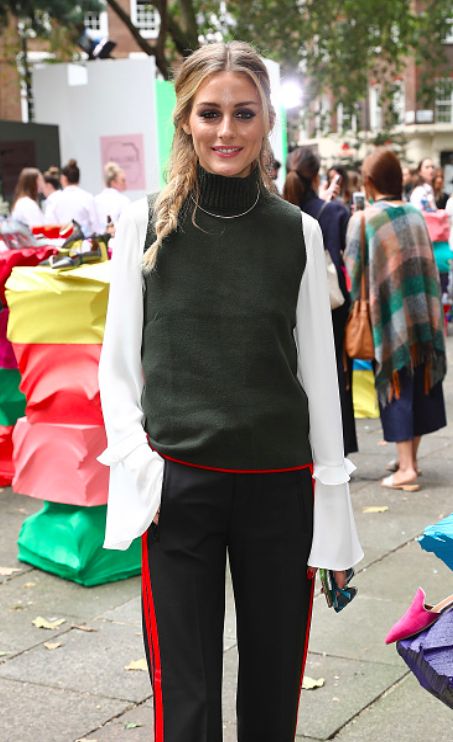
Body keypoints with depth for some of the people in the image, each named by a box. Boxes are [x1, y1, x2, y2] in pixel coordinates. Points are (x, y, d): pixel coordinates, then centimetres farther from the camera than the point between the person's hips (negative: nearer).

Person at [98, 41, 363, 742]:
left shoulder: (298, 231, 3)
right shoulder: (147, 223, 0)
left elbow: (318, 370, 6)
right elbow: (117, 362, 6)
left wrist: (335, 508, 6)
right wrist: (135, 458, -9)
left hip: (281, 485, 2)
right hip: (178, 486, -1)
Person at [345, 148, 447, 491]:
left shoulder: (362, 221, -10)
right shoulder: (416, 216, 4)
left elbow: (355, 273, -8)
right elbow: (430, 265, 10)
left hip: (389, 318, -5)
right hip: (422, 314, 5)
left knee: (397, 388, 0)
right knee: (421, 384, 13)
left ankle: (406, 467, -4)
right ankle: (411, 457, 24)